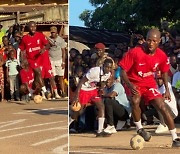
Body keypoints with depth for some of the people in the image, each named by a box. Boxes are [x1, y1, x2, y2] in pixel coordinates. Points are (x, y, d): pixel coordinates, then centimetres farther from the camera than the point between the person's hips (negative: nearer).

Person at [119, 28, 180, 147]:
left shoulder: (162, 56, -10)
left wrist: (167, 89, 5)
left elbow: (164, 72, 10)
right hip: (134, 83, -3)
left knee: (162, 106, -8)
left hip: (149, 83, 3)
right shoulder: (135, 52, -23)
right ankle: (139, 128, -7)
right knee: (135, 101, -32)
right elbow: (123, 70, -17)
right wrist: (130, 85, -32)